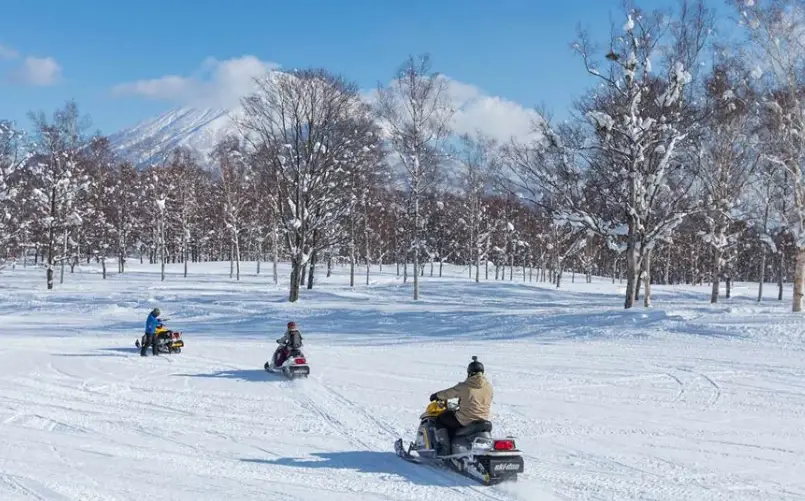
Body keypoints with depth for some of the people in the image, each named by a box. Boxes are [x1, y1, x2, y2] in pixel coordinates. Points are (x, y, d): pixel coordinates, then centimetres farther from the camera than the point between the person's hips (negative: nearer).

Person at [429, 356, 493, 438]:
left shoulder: (463, 386, -14)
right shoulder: (489, 387, -1)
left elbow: (447, 393, 0)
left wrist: (435, 396, 22)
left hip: (464, 421, -6)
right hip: (483, 422, 6)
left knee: (441, 418, 15)